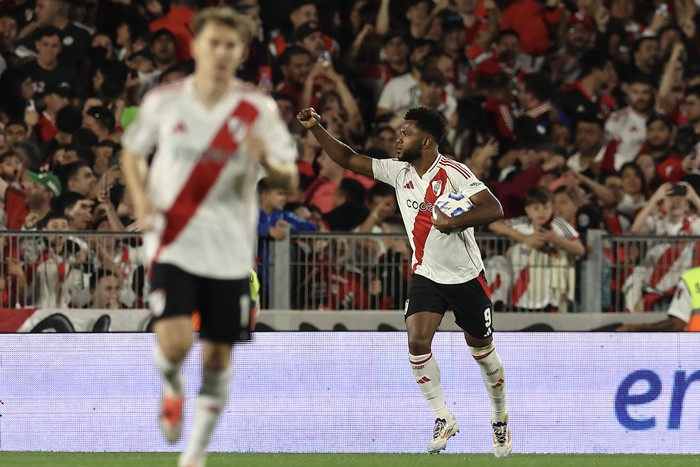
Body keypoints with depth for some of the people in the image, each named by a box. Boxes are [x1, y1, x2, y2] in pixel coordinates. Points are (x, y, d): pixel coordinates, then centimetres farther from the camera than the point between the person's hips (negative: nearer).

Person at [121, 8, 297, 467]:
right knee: (174, 343, -19)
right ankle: (172, 389, 18)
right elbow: (132, 152, 15)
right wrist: (141, 199, -3)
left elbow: (290, 181, -2)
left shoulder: (259, 110, -3)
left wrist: (267, 162, -25)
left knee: (218, 356, 6)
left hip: (229, 251, 1)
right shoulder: (164, 101, -2)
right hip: (173, 243, -1)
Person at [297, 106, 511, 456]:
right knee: (417, 341, -17)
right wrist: (316, 129, -5)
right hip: (425, 275, 4)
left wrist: (453, 222, -37)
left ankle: (500, 417, 32)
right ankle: (443, 420, -5)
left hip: (465, 276, -4)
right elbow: (348, 160, 4)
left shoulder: (453, 173, -18)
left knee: (482, 349, 9)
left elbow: (493, 209, -27)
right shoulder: (399, 171, -1)